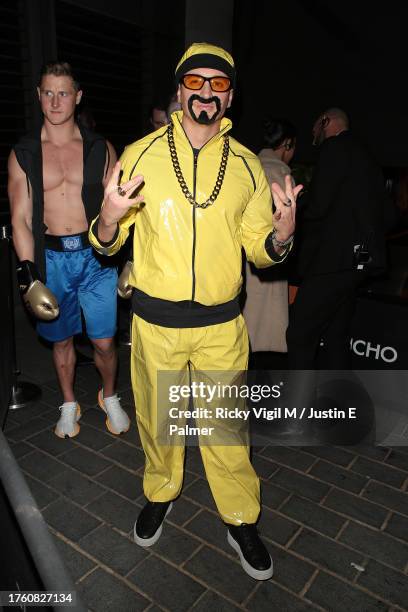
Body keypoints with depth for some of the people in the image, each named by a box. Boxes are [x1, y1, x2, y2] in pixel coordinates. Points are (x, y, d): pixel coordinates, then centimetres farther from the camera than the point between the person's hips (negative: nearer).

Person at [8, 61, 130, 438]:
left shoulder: (100, 149, 4)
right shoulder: (23, 154, 2)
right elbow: (20, 219, -1)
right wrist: (29, 276, -9)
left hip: (96, 256, 0)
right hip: (51, 259, 1)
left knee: (104, 342, 1)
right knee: (62, 340, 13)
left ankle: (110, 397, 30)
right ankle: (69, 404, 36)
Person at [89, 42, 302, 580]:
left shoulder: (247, 165, 3)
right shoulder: (141, 154, -2)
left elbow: (258, 250, 6)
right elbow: (108, 244, 0)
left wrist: (280, 235, -16)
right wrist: (108, 221, -23)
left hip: (222, 324, 1)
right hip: (155, 321, 0)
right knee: (157, 417, 17)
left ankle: (241, 520, 35)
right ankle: (160, 492, 46)